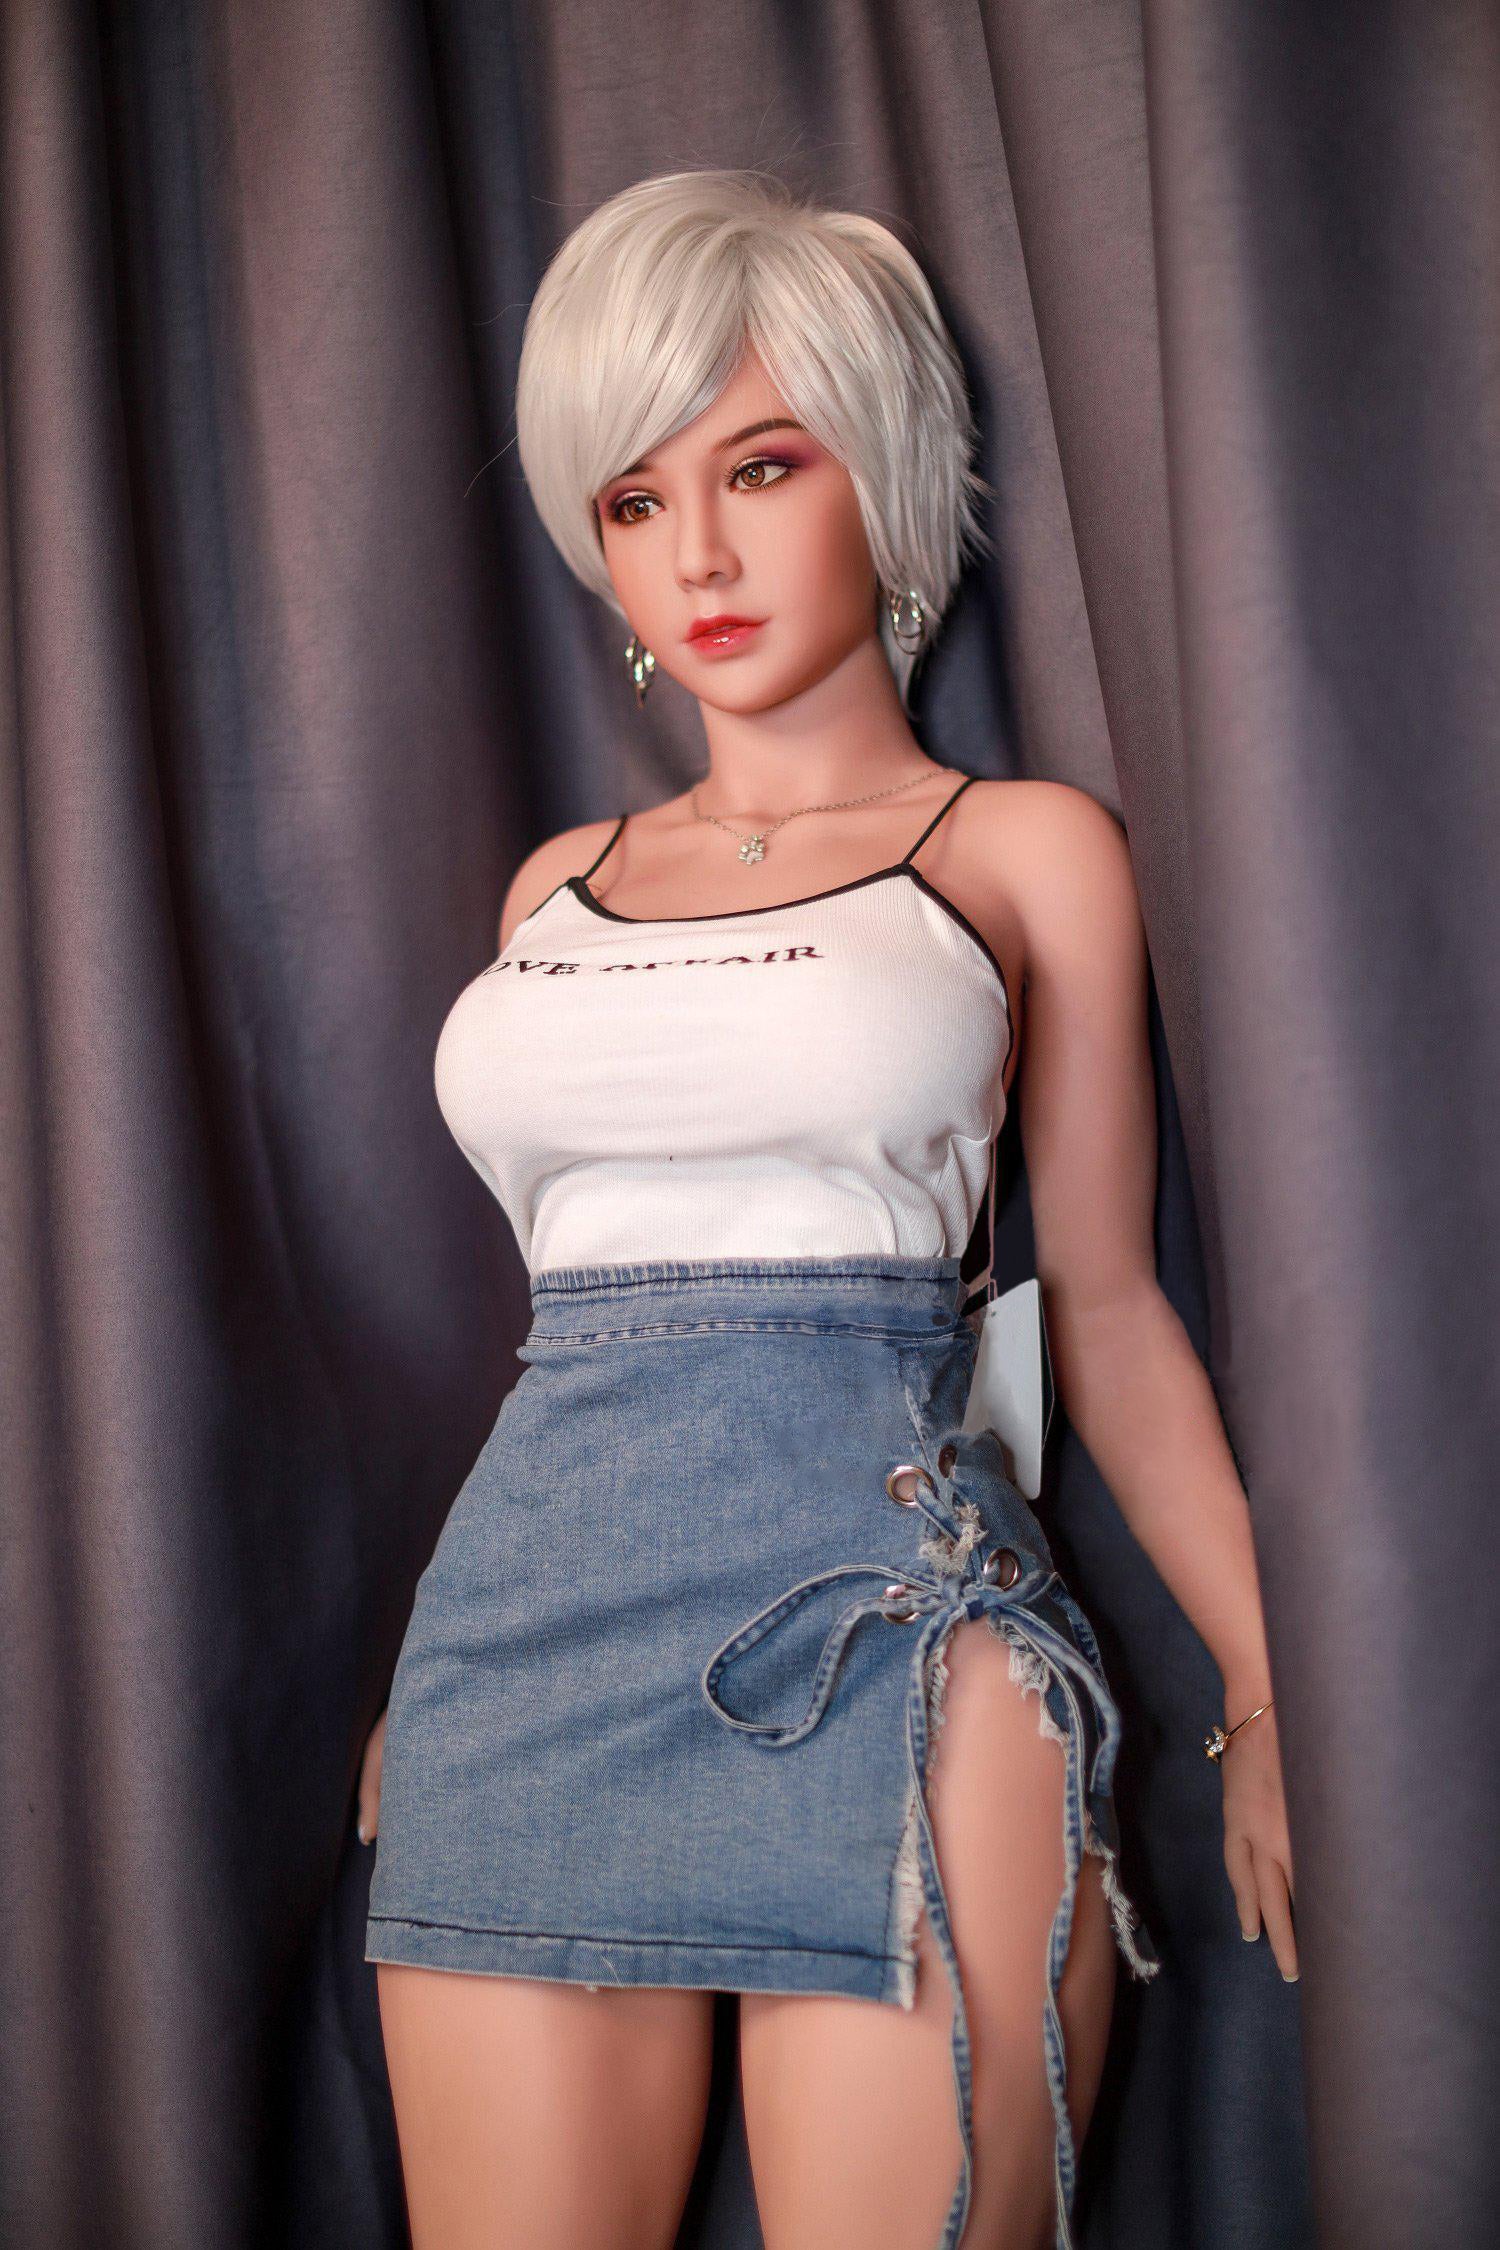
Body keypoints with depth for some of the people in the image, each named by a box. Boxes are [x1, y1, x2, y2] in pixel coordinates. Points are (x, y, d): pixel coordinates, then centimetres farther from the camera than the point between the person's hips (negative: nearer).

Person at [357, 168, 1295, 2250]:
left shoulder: (1025, 849, 6)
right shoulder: (558, 887, 17)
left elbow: (1105, 1305, 6)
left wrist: (1275, 1702, 1)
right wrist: (413, 1678, 20)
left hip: (892, 1634, -3)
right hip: (525, 1628, 4)